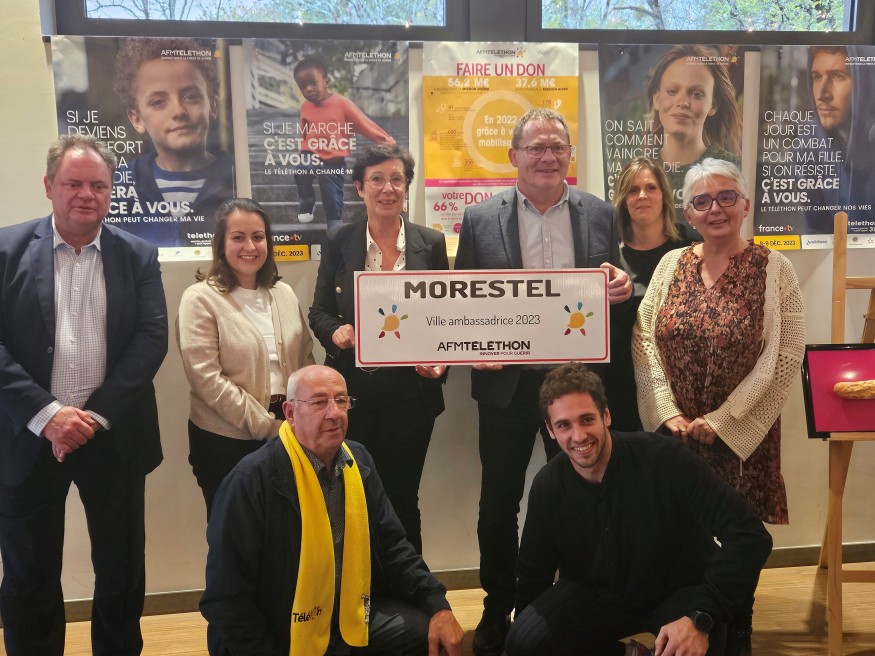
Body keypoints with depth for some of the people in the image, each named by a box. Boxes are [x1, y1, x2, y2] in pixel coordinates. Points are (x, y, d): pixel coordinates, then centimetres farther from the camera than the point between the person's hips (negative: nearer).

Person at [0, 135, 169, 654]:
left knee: (122, 568, 13)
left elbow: (152, 338, -5)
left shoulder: (138, 256, 3)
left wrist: (97, 416, -13)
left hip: (113, 437, 1)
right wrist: (46, 413, -17)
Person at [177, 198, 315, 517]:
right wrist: (266, 425, -15)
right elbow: (206, 379, -15)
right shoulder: (200, 299, -9)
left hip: (286, 434, 5)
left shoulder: (284, 294, 8)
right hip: (226, 441, -4)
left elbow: (305, 360, 11)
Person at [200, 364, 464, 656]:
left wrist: (438, 606, -6)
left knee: (432, 631, -5)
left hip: (352, 617, 6)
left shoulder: (358, 460, 0)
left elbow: (391, 546, 6)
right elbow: (227, 596, -17)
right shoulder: (252, 480, -21)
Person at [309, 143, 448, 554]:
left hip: (410, 389, 0)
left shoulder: (431, 244, 3)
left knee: (402, 498, 9)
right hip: (353, 389, 1)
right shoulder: (338, 243, 3)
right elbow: (319, 312, 7)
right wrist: (335, 332, -14)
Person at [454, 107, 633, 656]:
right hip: (506, 383, 0)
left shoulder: (601, 215, 4)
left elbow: (617, 290, 8)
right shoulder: (480, 220, 0)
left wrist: (623, 288, -16)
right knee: (498, 503, 10)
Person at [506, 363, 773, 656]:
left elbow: (749, 535, -28)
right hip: (596, 594, 3)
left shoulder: (665, 460, -26)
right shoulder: (547, 487, -13)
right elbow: (533, 575, 1)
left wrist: (701, 617, -36)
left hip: (680, 592, -3)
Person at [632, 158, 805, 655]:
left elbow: (784, 357, -9)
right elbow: (644, 339, 0)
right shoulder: (671, 264, 4)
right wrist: (669, 413, -10)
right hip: (673, 431, 2)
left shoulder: (773, 269, -5)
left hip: (739, 436, -2)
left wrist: (719, 421, -13)